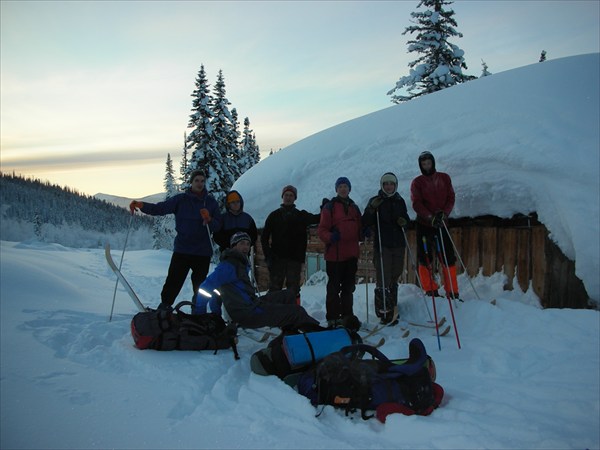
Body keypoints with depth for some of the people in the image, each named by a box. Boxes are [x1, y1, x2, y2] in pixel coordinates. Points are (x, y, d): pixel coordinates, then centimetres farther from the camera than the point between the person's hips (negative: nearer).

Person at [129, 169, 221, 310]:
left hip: (203, 252, 1)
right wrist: (141, 205, -21)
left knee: (200, 286, 10)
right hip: (182, 249, -1)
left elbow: (218, 225, 2)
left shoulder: (211, 202, 5)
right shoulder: (181, 199, 2)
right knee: (173, 281, -7)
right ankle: (164, 307, 6)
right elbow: (160, 208, -7)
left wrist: (209, 219, -19)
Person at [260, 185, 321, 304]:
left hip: (295, 259, 0)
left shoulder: (301, 215, 11)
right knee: (274, 289, 2)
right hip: (277, 259, 0)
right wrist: (268, 255, -5)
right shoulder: (274, 215, 8)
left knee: (293, 290, 4)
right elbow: (264, 237, 6)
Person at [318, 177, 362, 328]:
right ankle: (332, 318, 6)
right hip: (335, 254, -6)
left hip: (351, 254, 6)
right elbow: (321, 229, -7)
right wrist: (330, 236, -27)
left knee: (349, 287, 13)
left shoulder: (354, 207, 16)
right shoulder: (330, 206, -1)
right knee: (334, 287, -2)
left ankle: (347, 315, 25)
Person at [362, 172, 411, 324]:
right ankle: (384, 312, -6)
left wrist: (405, 221, -1)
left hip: (398, 245, 4)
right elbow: (365, 223, -6)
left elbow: (406, 218, 22)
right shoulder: (375, 201, 0)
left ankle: (391, 309, 22)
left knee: (394, 278, 11)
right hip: (382, 245, -4)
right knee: (383, 279, -11)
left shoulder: (400, 201, 12)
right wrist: (371, 208, -21)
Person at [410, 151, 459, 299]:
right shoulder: (417, 182, 3)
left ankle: (452, 292, 9)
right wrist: (431, 218, -23)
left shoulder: (445, 178, 9)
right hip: (424, 224, -1)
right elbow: (417, 204, -9)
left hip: (441, 224, 2)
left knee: (449, 258, 1)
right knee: (425, 259, 1)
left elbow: (451, 198, 4)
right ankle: (430, 290, 13)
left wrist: (444, 213, -15)